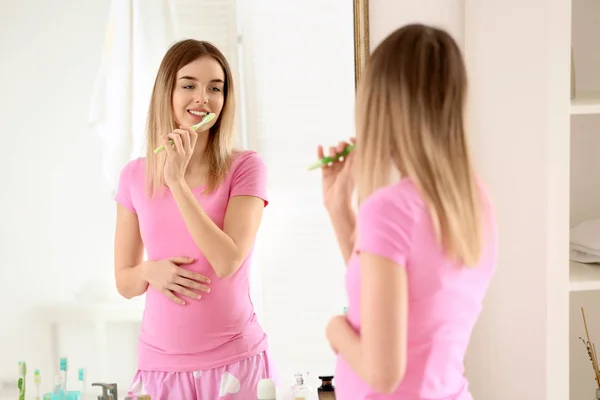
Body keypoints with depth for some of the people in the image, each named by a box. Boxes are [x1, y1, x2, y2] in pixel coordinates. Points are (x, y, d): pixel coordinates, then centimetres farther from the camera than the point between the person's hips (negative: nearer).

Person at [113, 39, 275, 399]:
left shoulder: (245, 167, -6)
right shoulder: (135, 176, 2)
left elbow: (228, 262, -17)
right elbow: (124, 281, 9)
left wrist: (177, 181, -18)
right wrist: (151, 272, -13)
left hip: (235, 361, -2)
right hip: (160, 365, 3)